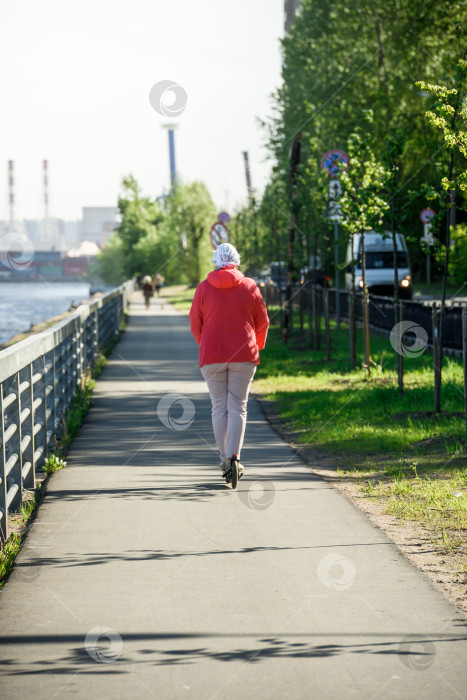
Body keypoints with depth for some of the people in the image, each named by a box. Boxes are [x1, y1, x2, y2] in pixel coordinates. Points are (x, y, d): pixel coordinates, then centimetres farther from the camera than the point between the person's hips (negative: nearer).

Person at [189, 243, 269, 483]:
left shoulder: (204, 288, -1)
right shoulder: (250, 287, 0)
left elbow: (195, 324, 5)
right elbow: (262, 322, 6)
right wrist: (257, 348, 25)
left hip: (212, 357, 0)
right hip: (244, 356, 0)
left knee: (219, 408, 8)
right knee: (237, 408, 2)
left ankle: (225, 460, 7)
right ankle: (233, 456, -14)